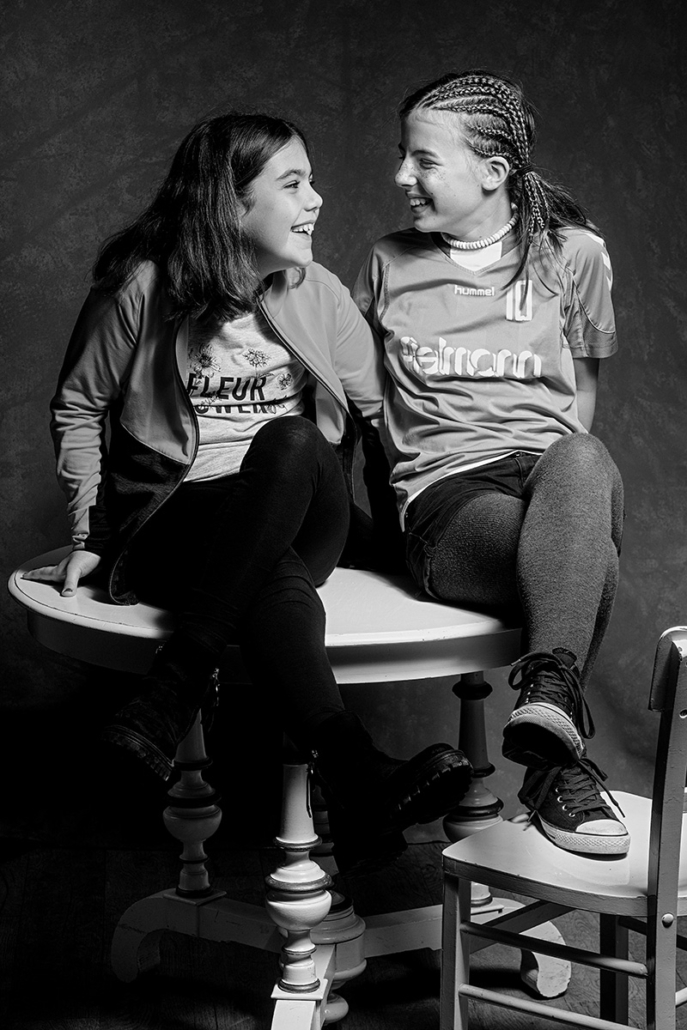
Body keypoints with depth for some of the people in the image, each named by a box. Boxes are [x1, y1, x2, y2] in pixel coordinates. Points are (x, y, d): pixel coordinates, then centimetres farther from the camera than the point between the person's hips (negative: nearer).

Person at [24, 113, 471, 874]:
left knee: (293, 442, -37)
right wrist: (91, 533, 3)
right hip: (172, 519, -2)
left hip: (299, 521, 3)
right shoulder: (142, 290, -2)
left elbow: (380, 412, 11)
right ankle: (358, 782, -51)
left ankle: (171, 695, -40)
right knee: (277, 586, -38)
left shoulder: (317, 295, 7)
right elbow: (78, 408, 8)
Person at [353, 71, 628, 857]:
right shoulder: (390, 264, 16)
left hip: (553, 466, 1)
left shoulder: (572, 254, 13)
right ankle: (560, 758, -37)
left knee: (579, 463, -42)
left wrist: (565, 474, 8)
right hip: (446, 497, -1)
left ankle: (546, 697, -49)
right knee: (590, 562, -37)